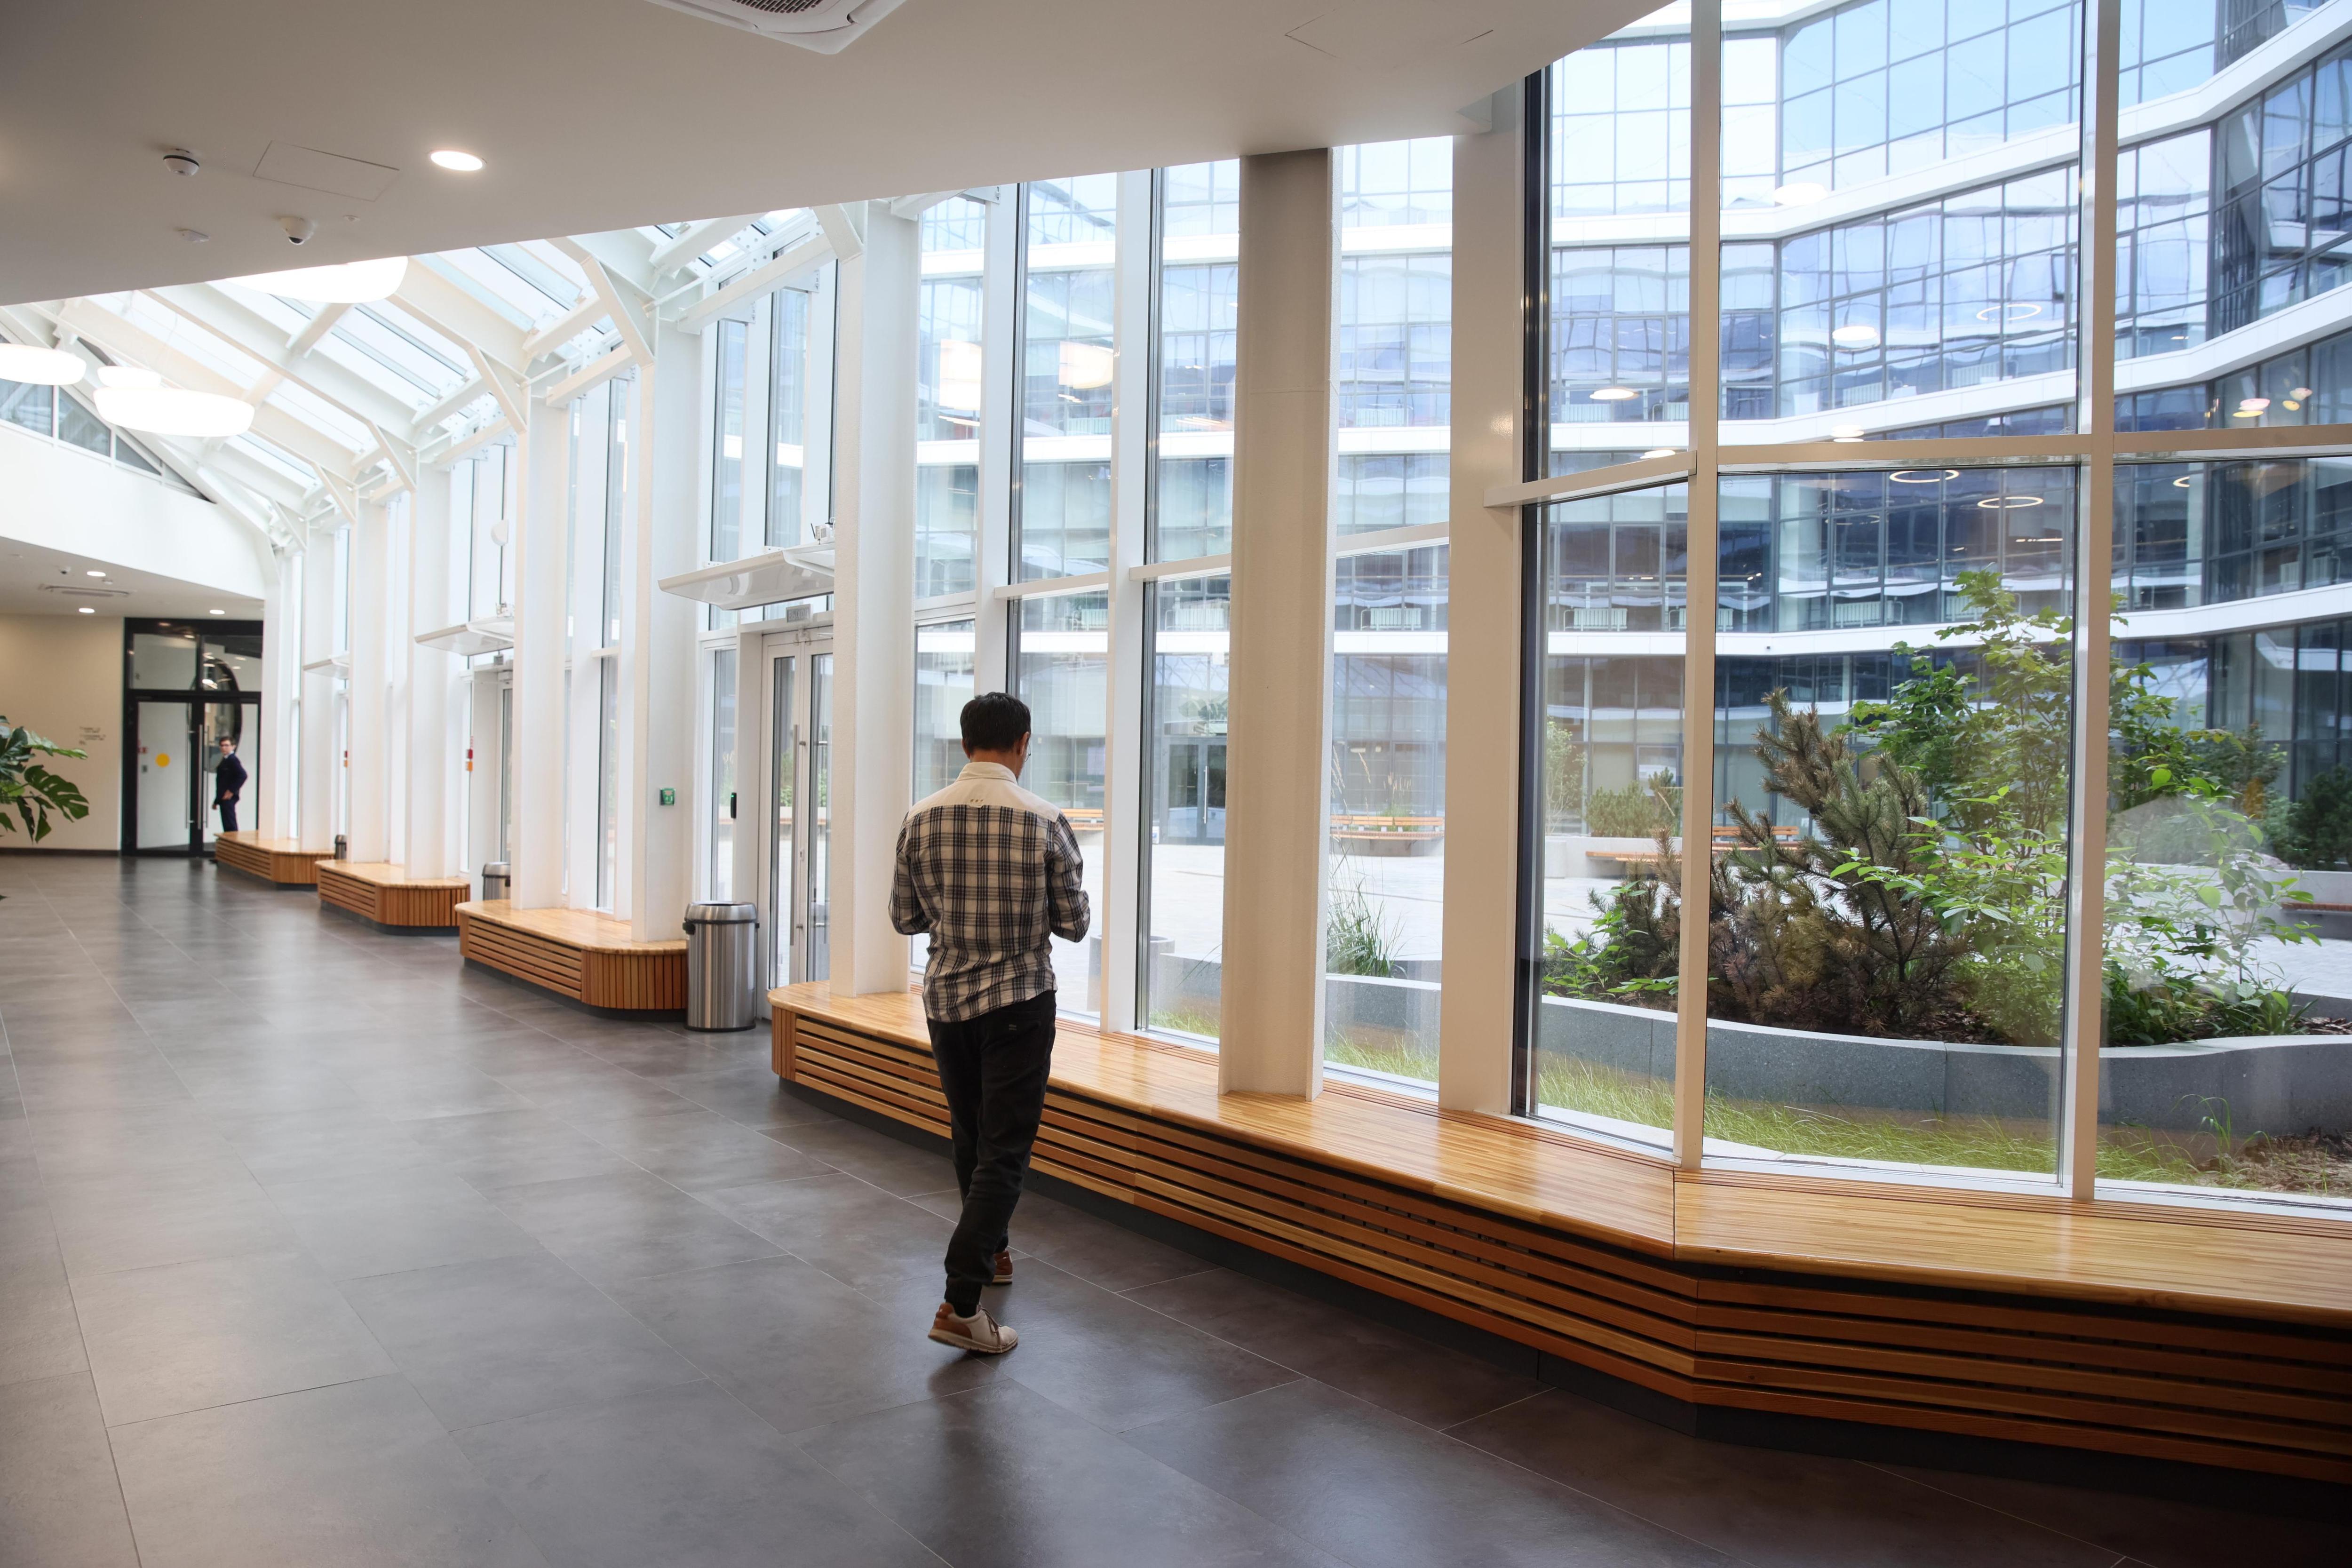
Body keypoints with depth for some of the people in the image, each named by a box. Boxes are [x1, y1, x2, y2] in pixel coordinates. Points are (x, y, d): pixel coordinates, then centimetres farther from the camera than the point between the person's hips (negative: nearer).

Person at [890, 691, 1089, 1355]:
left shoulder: (921, 819, -3)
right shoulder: (1044, 820, -12)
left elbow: (905, 917, 5)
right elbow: (1074, 924, -5)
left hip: (946, 1000, 4)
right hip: (1018, 1002, -4)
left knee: (971, 1139, 21)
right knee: (1004, 1151, -1)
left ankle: (992, 1250, 40)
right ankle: (961, 1302, -8)